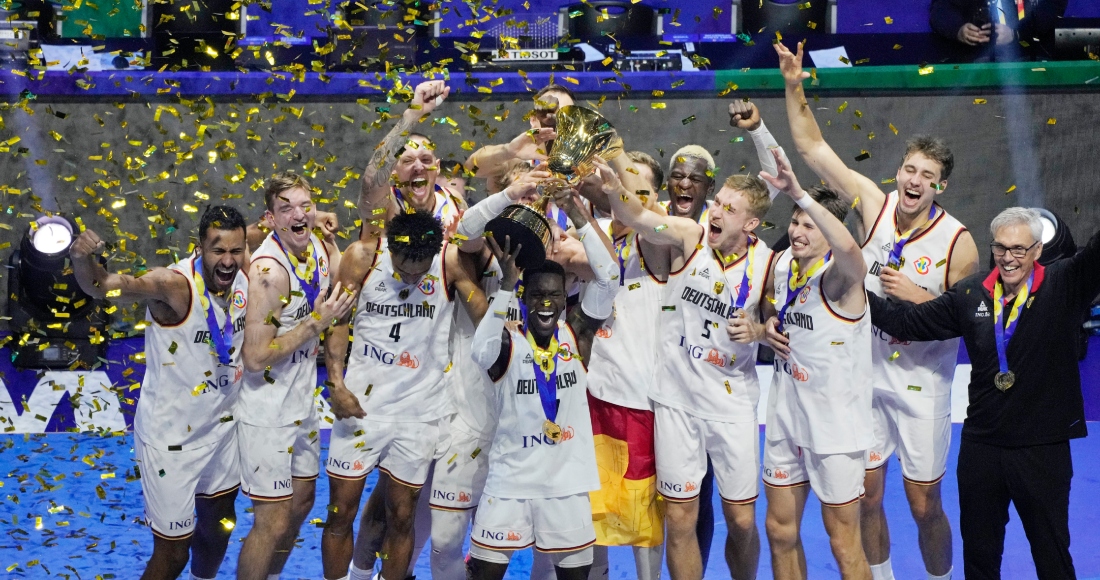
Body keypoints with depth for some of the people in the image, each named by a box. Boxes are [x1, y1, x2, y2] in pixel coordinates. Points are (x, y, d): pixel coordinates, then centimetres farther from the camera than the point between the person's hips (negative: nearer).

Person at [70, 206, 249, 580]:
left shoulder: (245, 273, -10)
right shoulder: (174, 285, -29)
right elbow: (101, 286, -44)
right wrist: (83, 259, -64)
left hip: (222, 424, 7)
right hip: (171, 437, -7)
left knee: (219, 524, 26)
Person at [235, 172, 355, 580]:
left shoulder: (317, 247, -1)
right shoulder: (268, 270, -25)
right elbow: (255, 357, -26)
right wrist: (315, 322, -23)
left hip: (303, 405, 9)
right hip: (268, 413, -9)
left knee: (302, 501, 22)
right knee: (273, 522, -4)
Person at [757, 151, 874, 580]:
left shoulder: (840, 275, -21)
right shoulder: (781, 262, 2)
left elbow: (848, 248, -46)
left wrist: (799, 193, -51)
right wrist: (765, 330, -2)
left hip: (835, 422, -7)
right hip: (786, 415, 7)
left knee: (844, 544, 3)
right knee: (780, 531, 15)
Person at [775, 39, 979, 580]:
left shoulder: (958, 242, -13)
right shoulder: (874, 204, -5)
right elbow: (812, 147, -4)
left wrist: (915, 294, -21)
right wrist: (795, 88, -13)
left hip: (921, 386, -3)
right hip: (865, 373, 3)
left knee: (924, 506, 4)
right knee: (866, 497, 10)